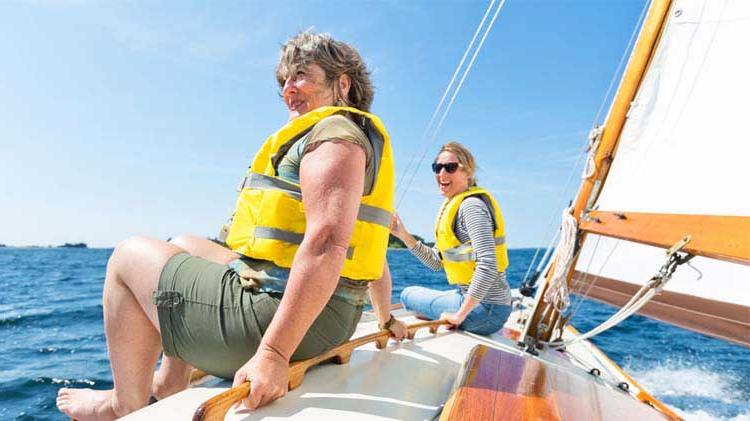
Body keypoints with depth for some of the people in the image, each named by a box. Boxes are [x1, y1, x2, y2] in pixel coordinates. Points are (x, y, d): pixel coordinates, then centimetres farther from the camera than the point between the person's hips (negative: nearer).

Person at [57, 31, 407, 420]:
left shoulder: (335, 132, -13)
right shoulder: (360, 138, 18)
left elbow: (327, 246, -28)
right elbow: (372, 250, 20)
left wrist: (274, 352, -30)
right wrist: (386, 319, 30)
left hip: (273, 317, -10)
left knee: (130, 256, 7)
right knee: (183, 246, 26)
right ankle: (171, 386, 27)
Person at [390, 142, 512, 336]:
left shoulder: (471, 205, -18)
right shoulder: (453, 206, 12)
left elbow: (488, 265, -27)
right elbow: (437, 262, 14)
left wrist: (460, 314, -22)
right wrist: (403, 235, 5)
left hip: (486, 309, -9)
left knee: (408, 295, 0)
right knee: (411, 293, 24)